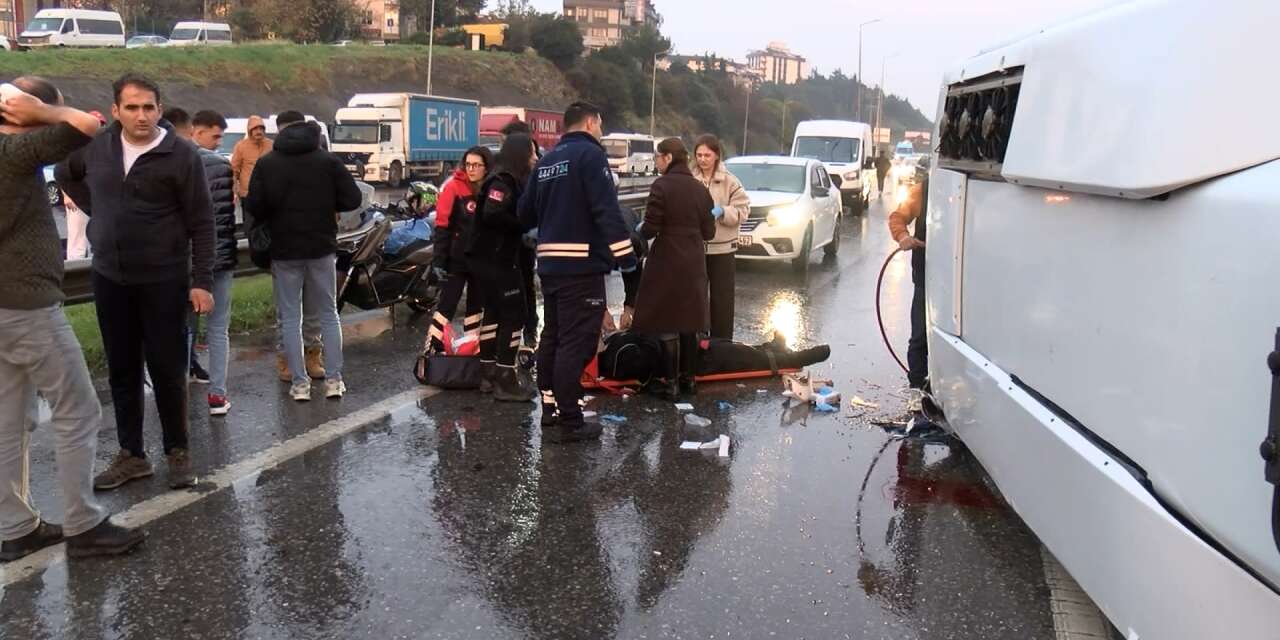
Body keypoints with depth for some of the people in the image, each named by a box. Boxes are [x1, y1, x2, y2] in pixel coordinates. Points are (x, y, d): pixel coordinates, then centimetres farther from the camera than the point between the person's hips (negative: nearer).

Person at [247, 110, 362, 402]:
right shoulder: (328, 160, -3)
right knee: (328, 315, 11)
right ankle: (333, 379, 9)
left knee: (290, 317, 7)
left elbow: (255, 207, -9)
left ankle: (300, 383, 5)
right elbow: (352, 199, -6)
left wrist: (275, 216, 11)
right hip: (322, 247, 1)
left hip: (284, 249, -1)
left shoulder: (266, 163, -3)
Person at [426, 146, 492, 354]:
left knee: (477, 306, 12)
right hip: (457, 259, -5)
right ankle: (432, 350, -3)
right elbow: (442, 226, -11)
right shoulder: (454, 187, -7)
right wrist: (439, 260, -17)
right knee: (447, 304, -6)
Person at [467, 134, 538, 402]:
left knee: (494, 312, 16)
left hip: (494, 258, 10)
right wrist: (523, 228, -21)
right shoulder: (502, 181, -16)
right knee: (513, 316, -7)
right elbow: (491, 215, -29)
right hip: (495, 259, -10)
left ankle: (489, 373, 25)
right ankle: (506, 380, -4)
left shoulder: (513, 180, 15)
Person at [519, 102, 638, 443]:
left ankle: (551, 411, 23)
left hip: (550, 263, 9)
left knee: (552, 337, 16)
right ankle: (567, 421, -4)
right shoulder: (590, 154, -8)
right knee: (576, 342, -6)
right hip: (581, 264, -8)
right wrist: (624, 252, -20)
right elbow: (607, 209, -19)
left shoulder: (547, 160, 16)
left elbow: (525, 213, 17)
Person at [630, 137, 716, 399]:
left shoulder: (662, 186, -13)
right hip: (694, 264, 6)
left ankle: (672, 382, 3)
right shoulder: (700, 189, 5)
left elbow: (650, 229, -15)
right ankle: (688, 378, 21)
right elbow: (708, 232, 7)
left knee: (667, 323, 1)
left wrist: (640, 230, 6)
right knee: (689, 322, 14)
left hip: (667, 263, -6)